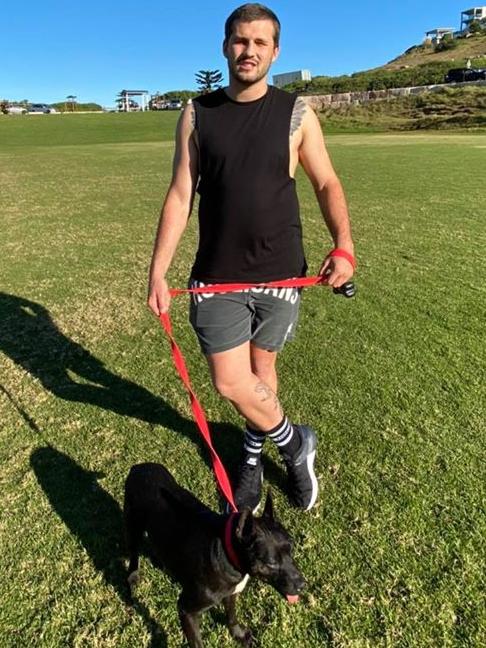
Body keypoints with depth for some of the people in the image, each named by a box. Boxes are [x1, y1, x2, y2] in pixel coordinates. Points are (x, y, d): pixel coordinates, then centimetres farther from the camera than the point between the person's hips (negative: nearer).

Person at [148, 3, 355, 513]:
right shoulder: (196, 115, 4)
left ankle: (253, 452, 38)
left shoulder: (296, 114, 1)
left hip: (280, 273, 0)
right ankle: (293, 443, 28)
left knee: (261, 368, 12)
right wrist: (157, 272, -2)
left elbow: (327, 184, 5)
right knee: (230, 383, 0)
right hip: (217, 276, 1)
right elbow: (179, 196, 3)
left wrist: (343, 245, -14)